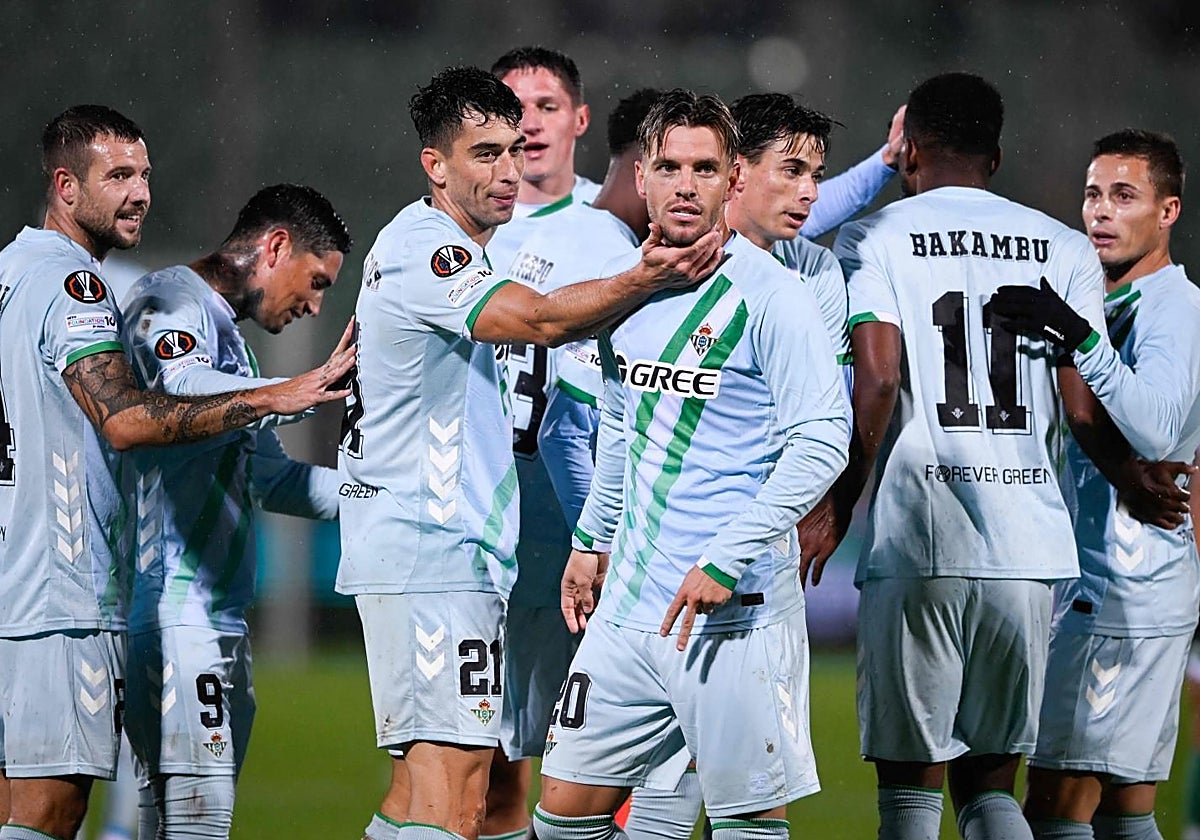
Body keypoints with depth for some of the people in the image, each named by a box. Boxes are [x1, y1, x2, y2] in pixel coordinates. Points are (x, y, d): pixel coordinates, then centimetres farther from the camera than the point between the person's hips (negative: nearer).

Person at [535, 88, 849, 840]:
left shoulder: (767, 295, -10)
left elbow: (823, 440, -16)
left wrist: (726, 560, -20)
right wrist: (593, 538, 25)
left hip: (737, 609, -7)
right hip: (630, 603, 7)